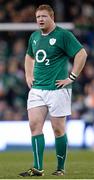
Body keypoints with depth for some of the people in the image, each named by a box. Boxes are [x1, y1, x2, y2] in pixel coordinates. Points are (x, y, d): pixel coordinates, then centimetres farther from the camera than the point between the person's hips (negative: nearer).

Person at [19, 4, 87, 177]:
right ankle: (37, 168, -5)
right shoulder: (34, 36, 13)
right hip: (37, 89, 6)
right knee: (34, 124, -5)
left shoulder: (63, 35, -8)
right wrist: (28, 76, 17)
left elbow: (81, 54, -12)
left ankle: (60, 168, 11)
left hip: (57, 89, -6)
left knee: (58, 129, 0)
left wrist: (71, 77, -13)